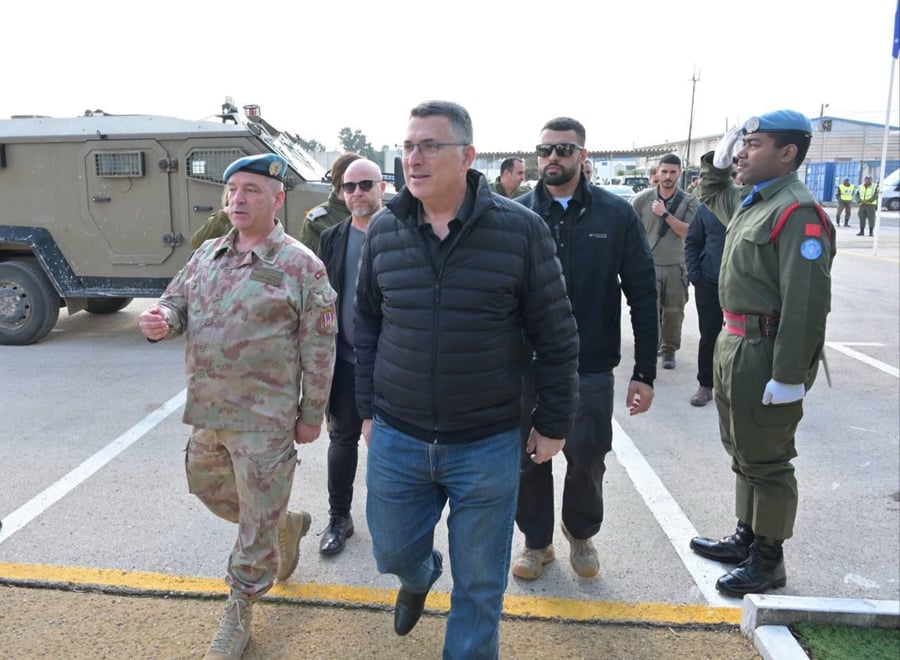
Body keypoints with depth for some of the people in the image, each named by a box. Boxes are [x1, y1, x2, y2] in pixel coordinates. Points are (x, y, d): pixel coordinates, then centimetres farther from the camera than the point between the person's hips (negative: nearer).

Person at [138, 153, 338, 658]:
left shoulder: (301, 265, -12)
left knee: (257, 524, 6)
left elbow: (318, 349, -11)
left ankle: (240, 613, 27)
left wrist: (311, 416, -9)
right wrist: (163, 320, -10)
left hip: (264, 420, -7)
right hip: (206, 411, 7)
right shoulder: (208, 254, 7)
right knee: (207, 486, 24)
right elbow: (177, 300, 16)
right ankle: (288, 524, 46)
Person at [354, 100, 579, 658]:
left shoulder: (521, 229, -11)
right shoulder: (384, 230, 0)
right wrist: (369, 408, 11)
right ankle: (420, 576, 57)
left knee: (479, 585, 13)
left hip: (487, 445, -3)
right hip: (396, 439, 3)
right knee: (393, 553, 21)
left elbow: (557, 336, -5)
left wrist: (554, 422, -1)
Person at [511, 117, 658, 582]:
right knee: (528, 461, 11)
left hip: (591, 368, 0)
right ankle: (536, 540, 36)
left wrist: (645, 372, -4)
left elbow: (643, 296, -1)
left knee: (587, 461, 12)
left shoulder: (617, 215, -2)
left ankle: (581, 533, 41)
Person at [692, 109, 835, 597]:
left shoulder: (797, 211, -18)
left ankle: (768, 560, 20)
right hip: (735, 343, 10)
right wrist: (717, 159, 16)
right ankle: (746, 538, 37)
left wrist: (789, 374, -25)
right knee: (743, 452, 21)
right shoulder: (749, 200, 11)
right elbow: (712, 196, 35)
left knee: (766, 460, 4)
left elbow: (806, 301, -24)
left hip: (765, 351, -10)